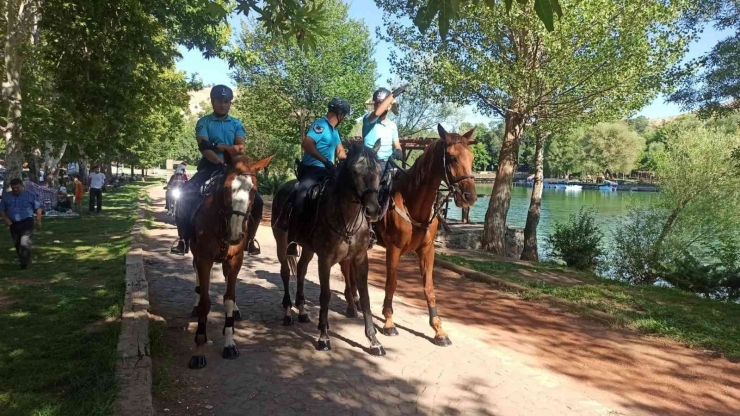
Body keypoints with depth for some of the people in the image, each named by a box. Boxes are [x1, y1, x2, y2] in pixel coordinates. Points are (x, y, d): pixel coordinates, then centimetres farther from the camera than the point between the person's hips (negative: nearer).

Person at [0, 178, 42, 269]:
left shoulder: (30, 195, -1)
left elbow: (38, 208, 1)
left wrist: (38, 221, -2)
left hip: (27, 222, -5)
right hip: (13, 223, 5)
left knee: (25, 242, -17)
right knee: (17, 243, 11)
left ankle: (25, 262, -14)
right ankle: (23, 260, 24)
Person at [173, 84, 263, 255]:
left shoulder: (237, 124, 10)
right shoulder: (204, 122, 3)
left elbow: (240, 148, -4)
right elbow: (203, 148, -12)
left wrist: (219, 147, -22)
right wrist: (222, 162, -27)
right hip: (209, 168, -1)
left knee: (256, 201, -14)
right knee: (185, 196, -22)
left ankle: (249, 240, 4)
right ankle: (183, 240, -9)